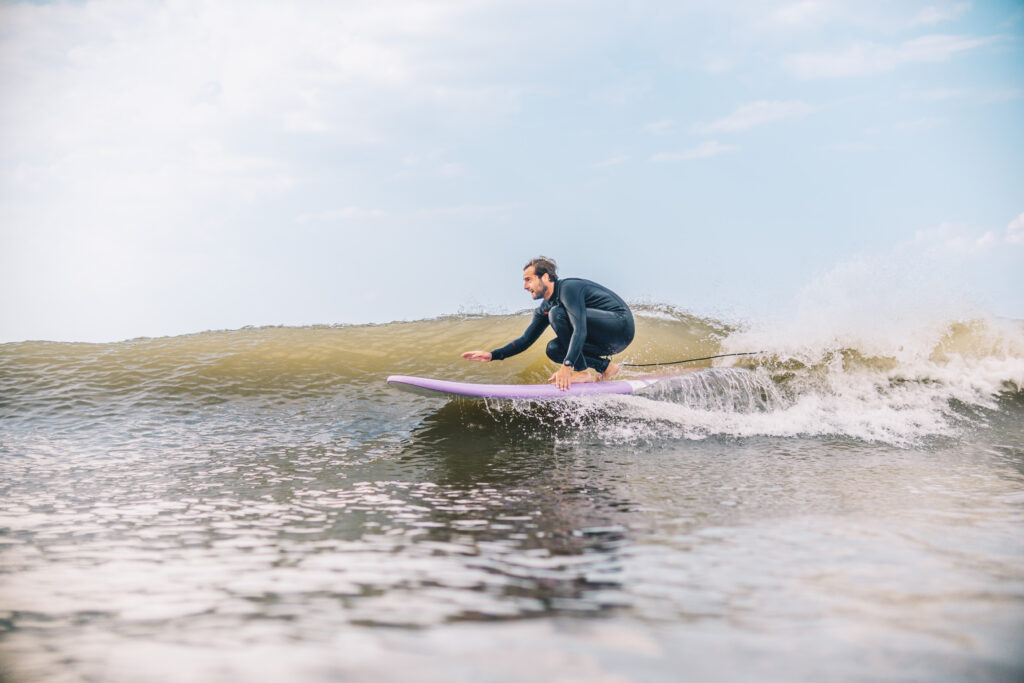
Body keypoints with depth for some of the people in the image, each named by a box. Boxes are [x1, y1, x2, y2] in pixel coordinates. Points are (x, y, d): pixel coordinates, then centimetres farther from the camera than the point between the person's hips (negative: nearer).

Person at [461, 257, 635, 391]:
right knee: (554, 349, 0)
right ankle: (606, 367, 3)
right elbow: (526, 340, 14)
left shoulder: (568, 288, -18)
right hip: (609, 345, 9)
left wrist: (566, 366, -40)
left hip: (621, 324, -9)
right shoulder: (545, 309, 10)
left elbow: (580, 330, -31)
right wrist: (492, 355, 1)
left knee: (557, 313, -21)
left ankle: (582, 372, -19)